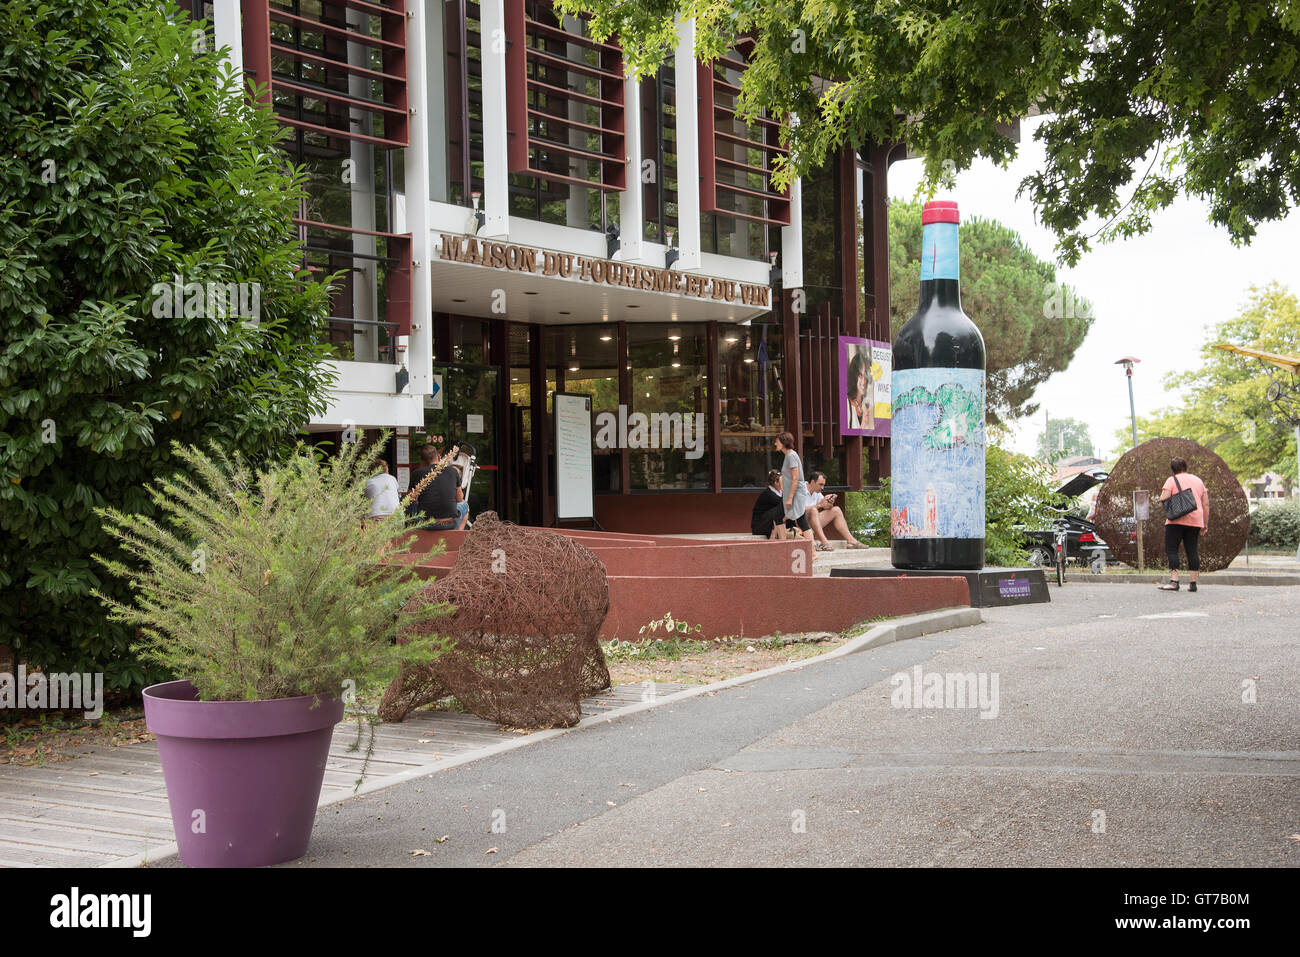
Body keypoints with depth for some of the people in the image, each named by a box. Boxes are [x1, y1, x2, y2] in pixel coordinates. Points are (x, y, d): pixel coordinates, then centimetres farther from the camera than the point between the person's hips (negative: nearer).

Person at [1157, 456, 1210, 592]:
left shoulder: (1172, 480, 1)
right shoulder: (1198, 481, 17)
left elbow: (1163, 499, -11)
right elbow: (1206, 504, 15)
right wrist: (1205, 524, 17)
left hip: (1177, 520, -5)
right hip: (1195, 520, 5)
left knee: (1171, 550, -4)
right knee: (1192, 550, 6)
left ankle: (1174, 581, -15)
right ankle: (1193, 583, 4)